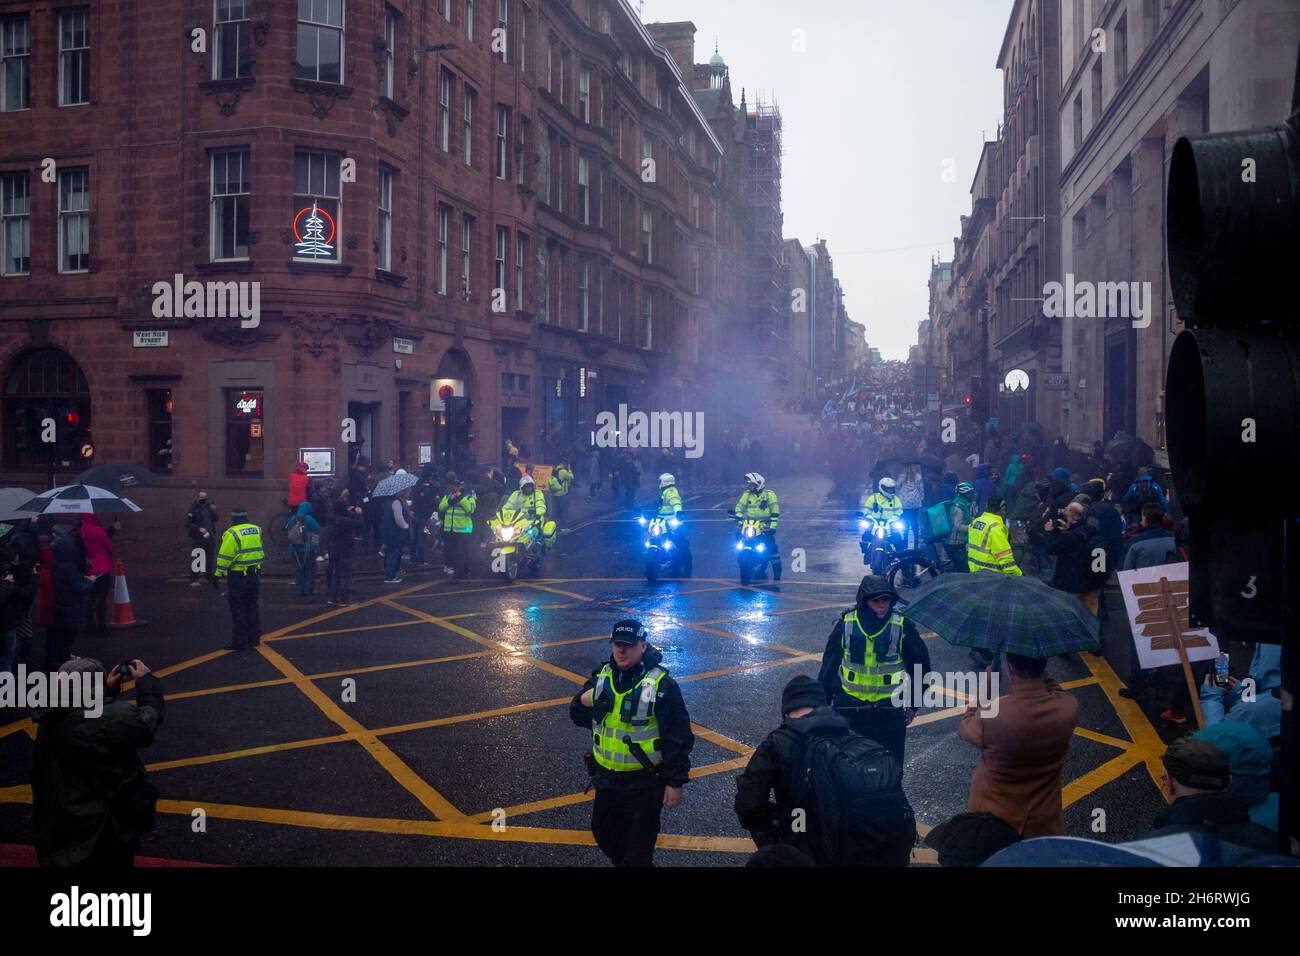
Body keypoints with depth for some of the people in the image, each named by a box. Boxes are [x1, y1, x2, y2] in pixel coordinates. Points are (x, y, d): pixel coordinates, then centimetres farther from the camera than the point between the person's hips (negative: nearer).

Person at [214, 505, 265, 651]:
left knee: (238, 609, 0)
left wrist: (218, 574, -10)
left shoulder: (232, 533, -15)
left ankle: (240, 642, 2)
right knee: (252, 606, 16)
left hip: (238, 576, -6)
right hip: (254, 574, 6)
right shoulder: (256, 530, 6)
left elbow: (225, 557, -16)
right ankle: (254, 638, 22)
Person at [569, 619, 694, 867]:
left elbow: (678, 737, -15)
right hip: (607, 777, 6)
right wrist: (583, 702, -14)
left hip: (645, 782, -6)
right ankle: (621, 861, 49)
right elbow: (578, 717, 8)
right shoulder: (601, 677, 0)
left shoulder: (661, 684, -18)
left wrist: (675, 782, -13)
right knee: (604, 834, 23)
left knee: (638, 848, 4)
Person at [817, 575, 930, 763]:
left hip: (889, 709, -1)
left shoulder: (902, 626, -8)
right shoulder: (845, 624, -5)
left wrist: (913, 704, 8)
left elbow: (920, 663, 5)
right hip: (849, 704, 1)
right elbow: (829, 664, 5)